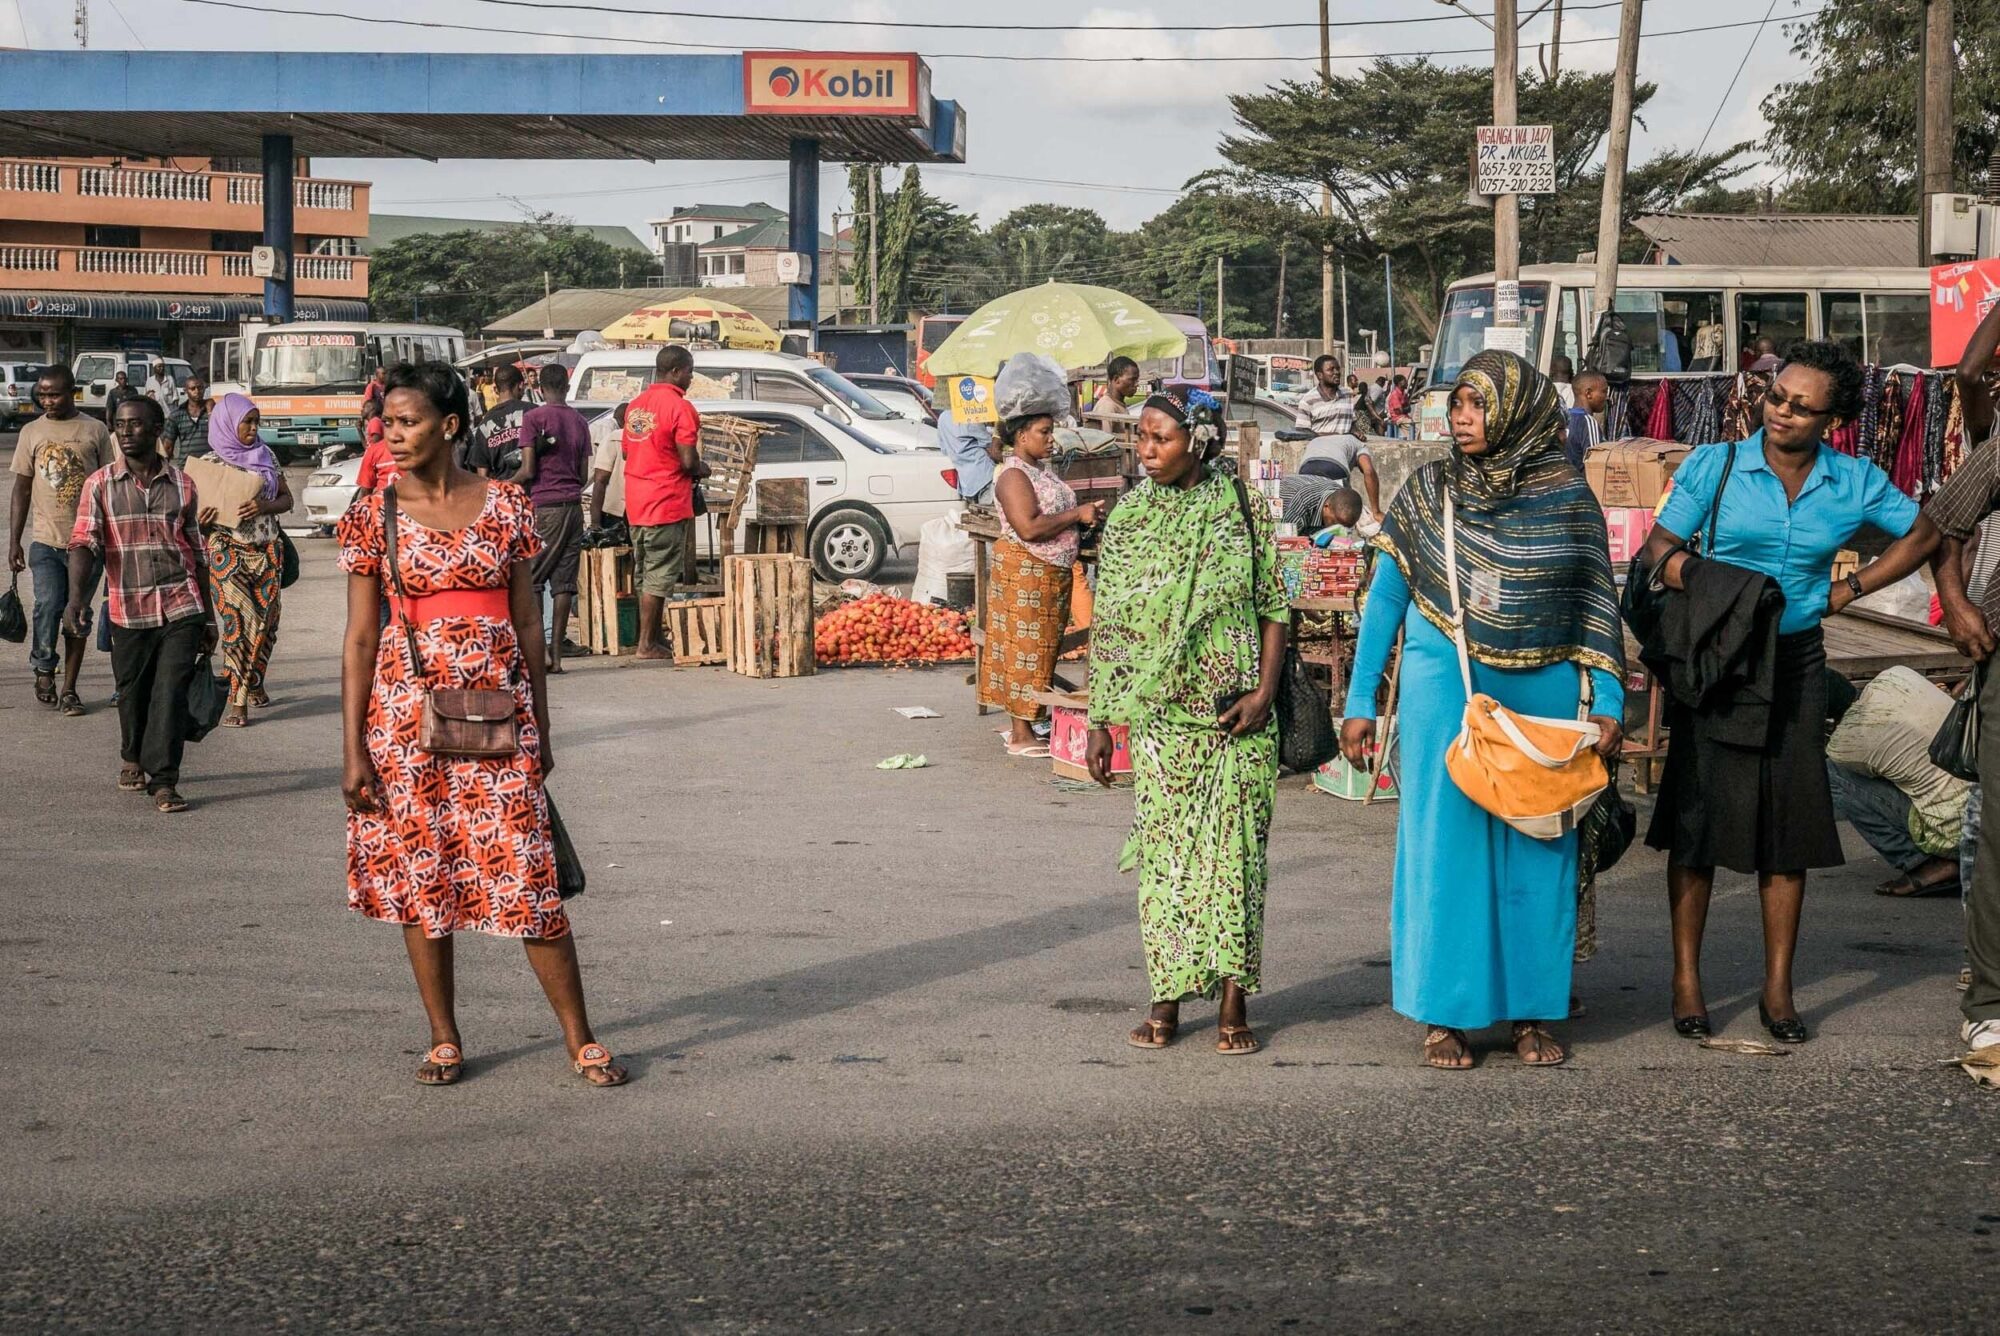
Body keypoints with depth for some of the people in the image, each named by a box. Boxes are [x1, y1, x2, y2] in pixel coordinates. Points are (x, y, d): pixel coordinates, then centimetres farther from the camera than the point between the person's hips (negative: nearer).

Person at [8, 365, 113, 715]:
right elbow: (22, 488, 8)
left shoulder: (95, 431, 2)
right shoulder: (32, 432, 5)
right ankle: (43, 670, 10)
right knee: (48, 605, -14)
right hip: (45, 540, 0)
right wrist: (14, 541, 4)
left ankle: (69, 688, 14)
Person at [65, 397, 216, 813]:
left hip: (181, 607, 0)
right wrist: (77, 597, -26)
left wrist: (208, 619, 15)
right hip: (129, 610, 0)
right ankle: (133, 759, 36)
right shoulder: (100, 485, 1)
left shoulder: (181, 485, 6)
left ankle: (163, 779, -7)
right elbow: (83, 543, -9)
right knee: (133, 693, 12)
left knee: (170, 692, -9)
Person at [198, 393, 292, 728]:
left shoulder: (266, 457, 8)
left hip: (267, 548, 3)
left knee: (266, 618, 4)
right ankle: (239, 699, -12)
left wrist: (265, 505, -11)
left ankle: (255, 684, 26)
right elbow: (195, 511, 8)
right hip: (227, 548, -3)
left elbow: (287, 499, 10)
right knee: (240, 617, -16)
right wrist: (200, 521, -16)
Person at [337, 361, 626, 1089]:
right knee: (421, 875, 6)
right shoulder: (373, 516, 0)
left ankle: (581, 1039, 6)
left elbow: (527, 621, 8)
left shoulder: (505, 504, 2)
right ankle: (444, 1039, 19)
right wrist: (353, 750, -4)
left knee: (526, 873, -2)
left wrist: (541, 725, 8)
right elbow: (360, 637, 0)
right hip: (408, 707, 0)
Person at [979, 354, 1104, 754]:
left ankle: (1025, 725, 21)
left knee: (1041, 649, 13)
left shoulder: (1041, 469, 14)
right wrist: (1076, 515, -19)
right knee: (1025, 649, -6)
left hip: (1051, 572, 10)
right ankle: (1021, 736, -2)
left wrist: (1084, 514, 9)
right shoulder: (1013, 475, -17)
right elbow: (1029, 528, -26)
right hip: (1024, 571, -10)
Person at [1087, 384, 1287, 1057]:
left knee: (1234, 848, 0)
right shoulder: (1127, 519, 2)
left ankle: (1233, 999, 6)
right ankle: (1168, 995, 10)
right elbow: (1104, 627, 5)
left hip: (1234, 716, -1)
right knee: (1163, 850, 3)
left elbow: (1275, 608, 2)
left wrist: (1264, 691, -9)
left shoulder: (1241, 512, -2)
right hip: (1159, 717, 1)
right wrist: (1098, 719, 3)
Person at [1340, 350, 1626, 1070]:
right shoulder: (1427, 491, 2)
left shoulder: (1567, 496, 1)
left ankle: (1534, 1009, 16)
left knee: (1537, 847, 5)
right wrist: (1359, 704, 2)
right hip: (1444, 691, 0)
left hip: (1543, 692, 0)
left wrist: (1607, 705, -3)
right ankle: (1445, 1014, 11)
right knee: (1445, 841, 2)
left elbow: (1598, 606, 4)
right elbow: (1384, 600, 5)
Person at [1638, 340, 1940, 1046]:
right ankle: (1686, 980, 8)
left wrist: (1847, 590, 4)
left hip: (1795, 663, 2)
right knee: (1698, 816, -1)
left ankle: (1778, 987, 13)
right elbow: (1660, 545, -4)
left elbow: (1922, 535, 13)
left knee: (1788, 826, 4)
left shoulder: (1856, 483, 0)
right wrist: (1680, 567, -27)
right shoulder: (1714, 466, -5)